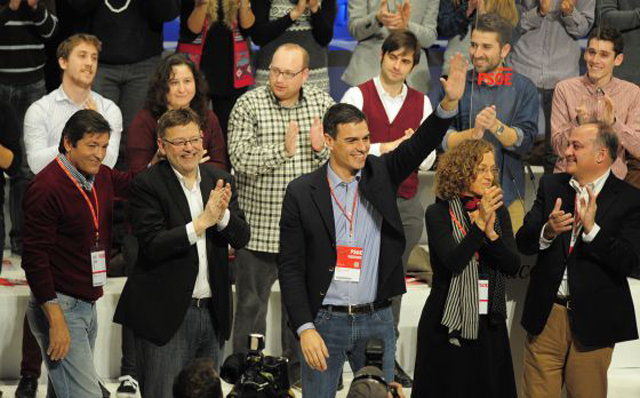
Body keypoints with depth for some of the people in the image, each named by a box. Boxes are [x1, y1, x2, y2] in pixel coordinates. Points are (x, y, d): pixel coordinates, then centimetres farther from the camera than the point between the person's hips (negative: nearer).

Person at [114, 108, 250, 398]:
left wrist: (222, 214, -18)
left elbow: (241, 238, 3)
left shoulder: (221, 181, 9)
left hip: (212, 312, 6)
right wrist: (202, 222, -24)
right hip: (166, 316, -6)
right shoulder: (147, 185, -9)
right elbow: (153, 246, -18)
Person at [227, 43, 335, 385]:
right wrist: (283, 149, -23)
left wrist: (321, 148, -16)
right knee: (251, 303, 4)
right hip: (259, 226, -3)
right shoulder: (248, 106, -6)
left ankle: (297, 369, 27)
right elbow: (240, 159, -15)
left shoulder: (323, 104, 3)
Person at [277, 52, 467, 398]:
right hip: (325, 321, -2)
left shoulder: (380, 174, 3)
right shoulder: (302, 192, -5)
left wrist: (449, 103, -29)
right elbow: (290, 266, -5)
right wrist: (305, 329, -13)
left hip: (377, 319, 2)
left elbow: (419, 146, -12)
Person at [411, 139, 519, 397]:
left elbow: (513, 266, -1)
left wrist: (491, 232, -16)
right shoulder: (439, 213, -5)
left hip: (489, 322, 4)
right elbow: (452, 261, -18)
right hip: (449, 323, -4)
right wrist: (479, 225, -24)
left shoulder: (498, 212, 8)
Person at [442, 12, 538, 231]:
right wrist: (474, 133, -22)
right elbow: (444, 139, -4)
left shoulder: (523, 88, 2)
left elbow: (525, 142, -7)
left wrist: (495, 126, -24)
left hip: (507, 194, 0)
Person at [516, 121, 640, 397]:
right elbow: (522, 244, 2)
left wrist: (592, 229, -26)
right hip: (547, 314, 3)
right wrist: (547, 231, -19)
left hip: (592, 322, -3)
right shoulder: (551, 186, 7)